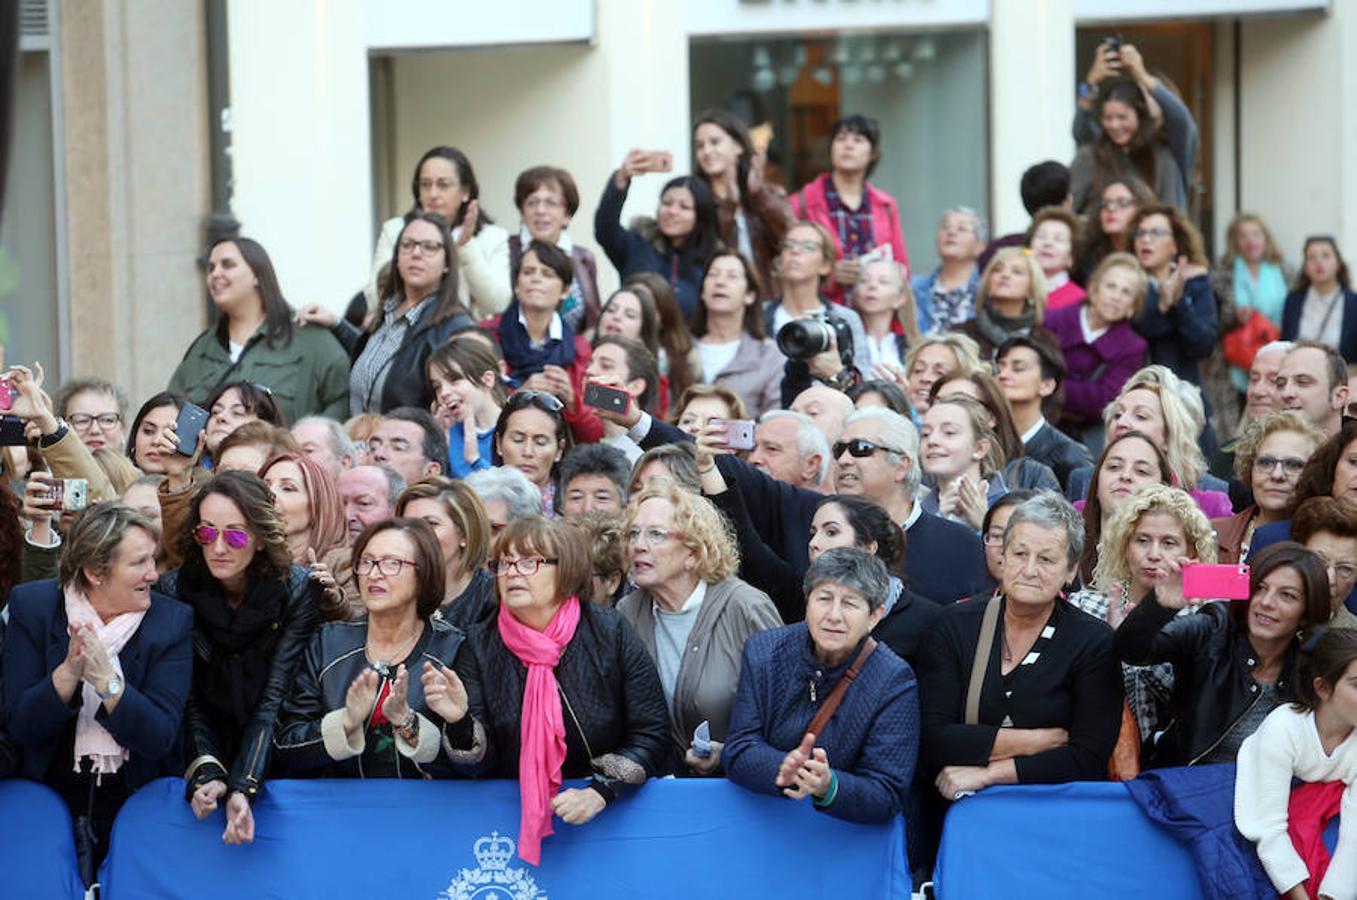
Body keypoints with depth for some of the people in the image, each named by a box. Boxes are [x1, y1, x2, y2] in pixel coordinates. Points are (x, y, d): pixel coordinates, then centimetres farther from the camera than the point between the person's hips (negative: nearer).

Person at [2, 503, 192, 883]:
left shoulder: (171, 620, -4)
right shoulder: (31, 606, -3)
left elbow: (159, 739, -10)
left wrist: (107, 679, -25)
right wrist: (69, 670, -23)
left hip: (134, 798, 0)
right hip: (49, 792, 0)